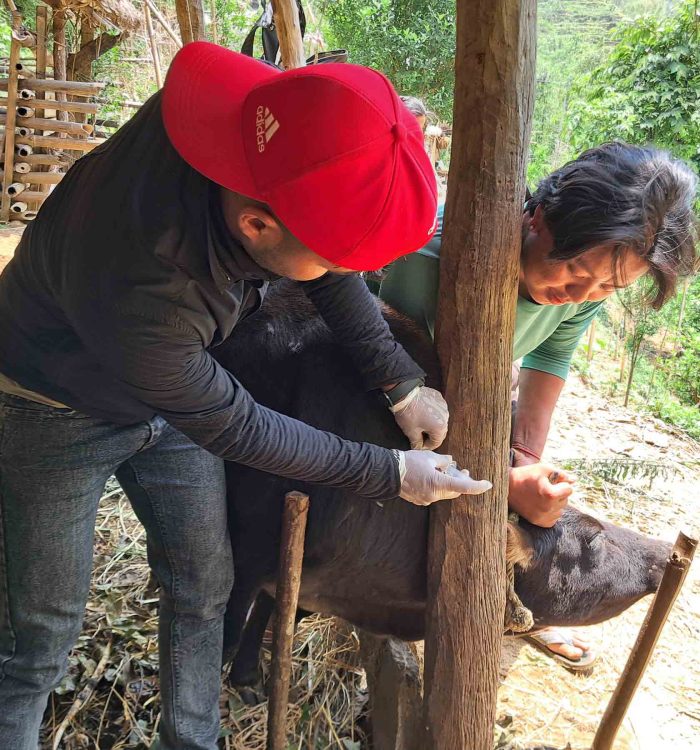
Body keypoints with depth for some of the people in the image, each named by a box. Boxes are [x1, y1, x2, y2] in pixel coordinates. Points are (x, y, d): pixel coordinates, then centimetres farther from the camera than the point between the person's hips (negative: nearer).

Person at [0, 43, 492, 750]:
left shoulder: (261, 118, -27)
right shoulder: (138, 291, -43)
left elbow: (331, 268, -7)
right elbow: (231, 427, -26)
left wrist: (400, 381, -7)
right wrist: (389, 474, -17)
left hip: (172, 383, 6)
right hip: (59, 409, -6)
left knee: (203, 586, 13)